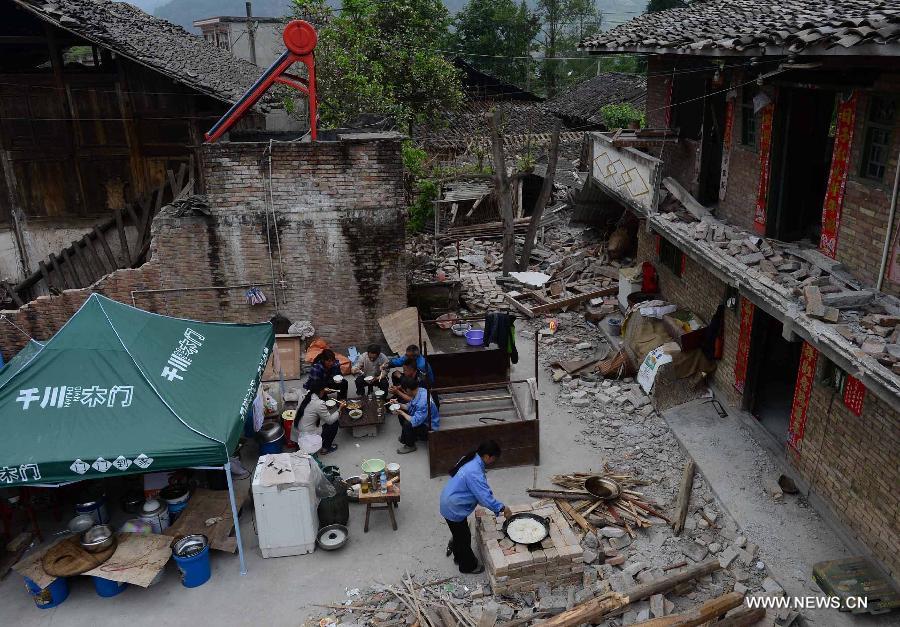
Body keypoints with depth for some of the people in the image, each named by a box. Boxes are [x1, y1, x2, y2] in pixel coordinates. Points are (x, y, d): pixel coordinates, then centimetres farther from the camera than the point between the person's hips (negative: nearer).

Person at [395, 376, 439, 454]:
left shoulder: (423, 402, -37)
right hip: (421, 419, 9)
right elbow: (410, 406, 9)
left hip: (430, 427, -9)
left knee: (407, 424, -28)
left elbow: (415, 422, -34)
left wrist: (402, 413, -20)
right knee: (401, 414, 9)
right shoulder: (419, 390, -9)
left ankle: (410, 446, 0)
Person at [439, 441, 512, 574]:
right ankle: (468, 566, 32)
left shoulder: (471, 460, -2)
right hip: (454, 509, -9)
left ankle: (459, 557, 48)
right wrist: (501, 508, -19)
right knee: (464, 537, 12)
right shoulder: (475, 472, -32)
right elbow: (485, 496, -30)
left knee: (460, 533, 27)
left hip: (451, 504, 9)